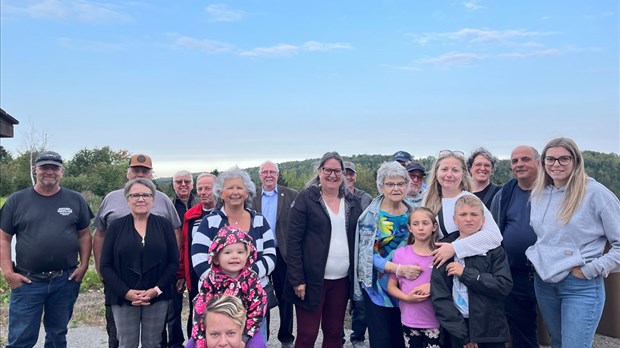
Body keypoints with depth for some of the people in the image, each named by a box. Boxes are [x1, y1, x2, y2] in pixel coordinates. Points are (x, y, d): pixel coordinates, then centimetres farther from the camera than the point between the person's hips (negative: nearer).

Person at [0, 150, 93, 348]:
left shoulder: (75, 200, 4)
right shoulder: (17, 201, 1)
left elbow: (84, 234, 8)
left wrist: (84, 265, -1)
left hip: (66, 280, 1)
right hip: (27, 281, -1)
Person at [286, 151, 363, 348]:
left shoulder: (353, 202, 7)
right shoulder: (306, 198, -6)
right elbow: (293, 241, -8)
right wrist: (297, 279, -12)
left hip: (342, 279, 4)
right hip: (312, 279, -4)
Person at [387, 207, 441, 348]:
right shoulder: (400, 253, -3)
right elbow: (391, 286, 3)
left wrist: (433, 286, -15)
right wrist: (406, 297, -14)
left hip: (435, 322, -1)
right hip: (409, 321, 1)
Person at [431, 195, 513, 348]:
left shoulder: (494, 249, 0)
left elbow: (504, 285, -12)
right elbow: (439, 296, -4)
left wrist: (465, 273, -15)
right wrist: (462, 334, -10)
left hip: (490, 328, 0)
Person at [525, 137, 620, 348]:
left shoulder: (595, 193, -11)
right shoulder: (538, 194, 7)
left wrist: (590, 270, -13)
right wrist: (535, 256, 9)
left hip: (581, 285, -6)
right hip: (544, 282, 6)